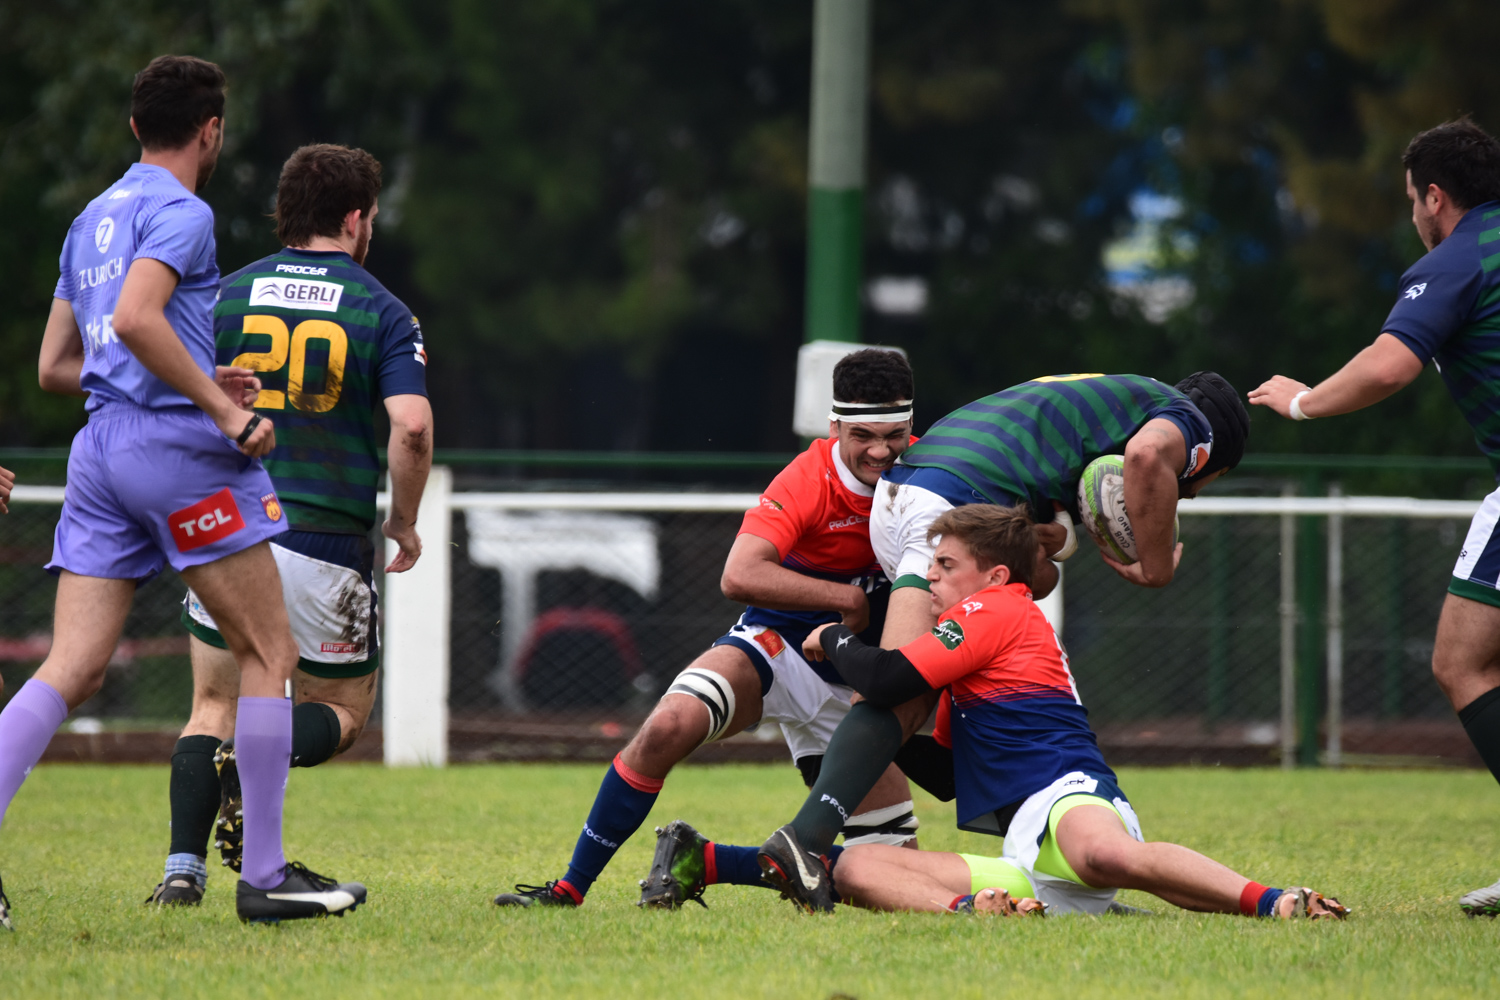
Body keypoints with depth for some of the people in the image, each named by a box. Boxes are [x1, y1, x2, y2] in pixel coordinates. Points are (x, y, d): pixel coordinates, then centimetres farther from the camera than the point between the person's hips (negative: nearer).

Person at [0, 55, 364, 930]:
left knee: (72, 670, 0)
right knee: (269, 656, 3)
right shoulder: (181, 213, -6)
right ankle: (266, 876, 2)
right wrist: (222, 406, -19)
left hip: (100, 448, 8)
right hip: (176, 443, -8)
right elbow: (134, 319, -23)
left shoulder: (92, 220, 21)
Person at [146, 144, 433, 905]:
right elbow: (412, 426, -16)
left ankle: (183, 867, -3)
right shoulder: (381, 312, -3)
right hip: (327, 549, -2)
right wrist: (404, 522, 0)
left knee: (215, 709, 16)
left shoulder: (227, 295, 4)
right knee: (341, 712, 15)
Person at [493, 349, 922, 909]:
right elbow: (739, 576, -37)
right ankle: (569, 889, -21)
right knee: (671, 723, -35)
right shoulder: (810, 479, -23)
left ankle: (695, 862, 4)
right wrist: (847, 598, -33)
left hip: (855, 686, 4)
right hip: (776, 645, -4)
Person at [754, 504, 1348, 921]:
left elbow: (885, 680, -4)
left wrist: (834, 639, 16)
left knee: (1104, 853, -46)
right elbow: (945, 775, 42)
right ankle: (969, 909, -37)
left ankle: (1277, 905, -43)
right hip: (1029, 866, 9)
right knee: (855, 866, -6)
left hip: (1063, 795, -9)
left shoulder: (996, 609, 7)